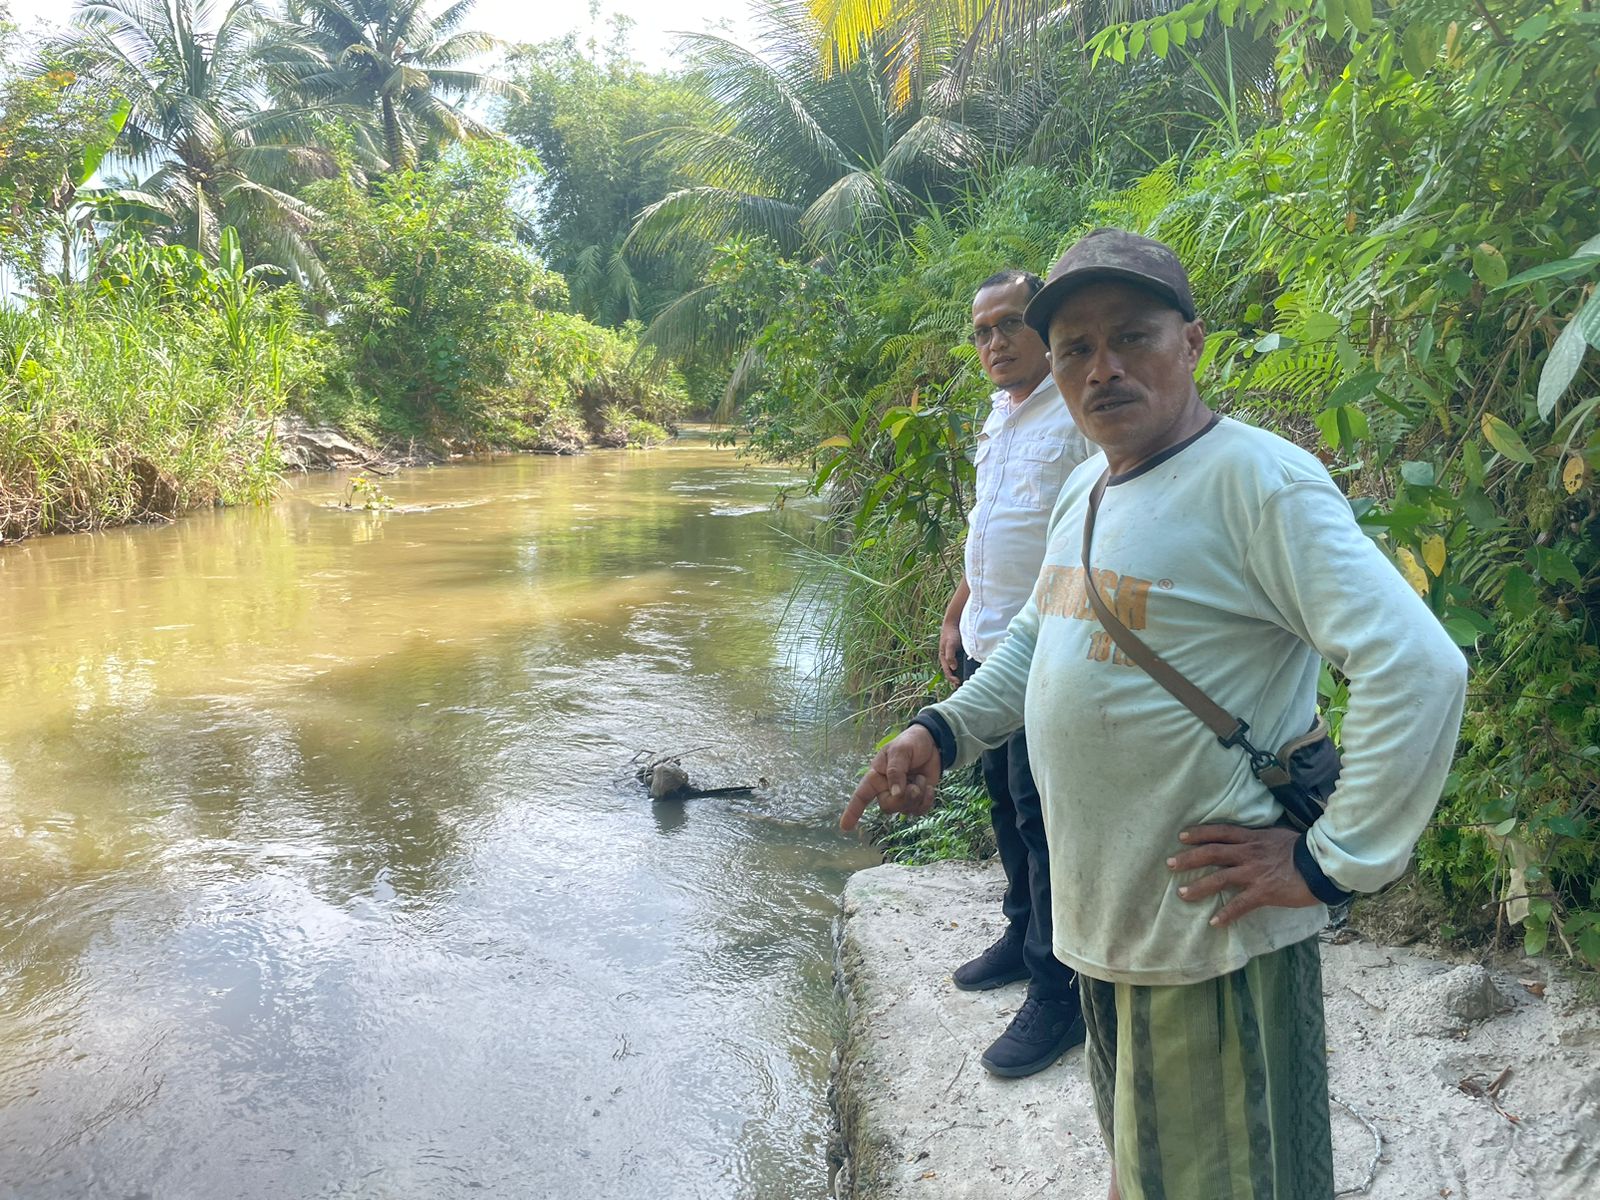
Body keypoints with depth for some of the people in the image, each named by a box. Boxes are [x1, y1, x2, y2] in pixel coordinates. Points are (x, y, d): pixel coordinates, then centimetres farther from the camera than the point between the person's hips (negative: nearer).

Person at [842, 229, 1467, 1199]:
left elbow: (1419, 667, -26)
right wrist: (944, 731, 9)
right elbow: (1041, 635, 23)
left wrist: (1331, 864, -22)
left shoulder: (1258, 481, -20)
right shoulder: (1086, 490, 8)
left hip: (1212, 931, -8)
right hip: (1106, 918, 8)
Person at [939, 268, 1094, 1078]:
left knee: (1045, 817, -4)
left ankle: (1057, 993, 8)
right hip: (988, 646, 9)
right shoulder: (998, 417, 15)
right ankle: (1022, 936, 34)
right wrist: (957, 619, 21)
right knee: (1006, 800, 18)